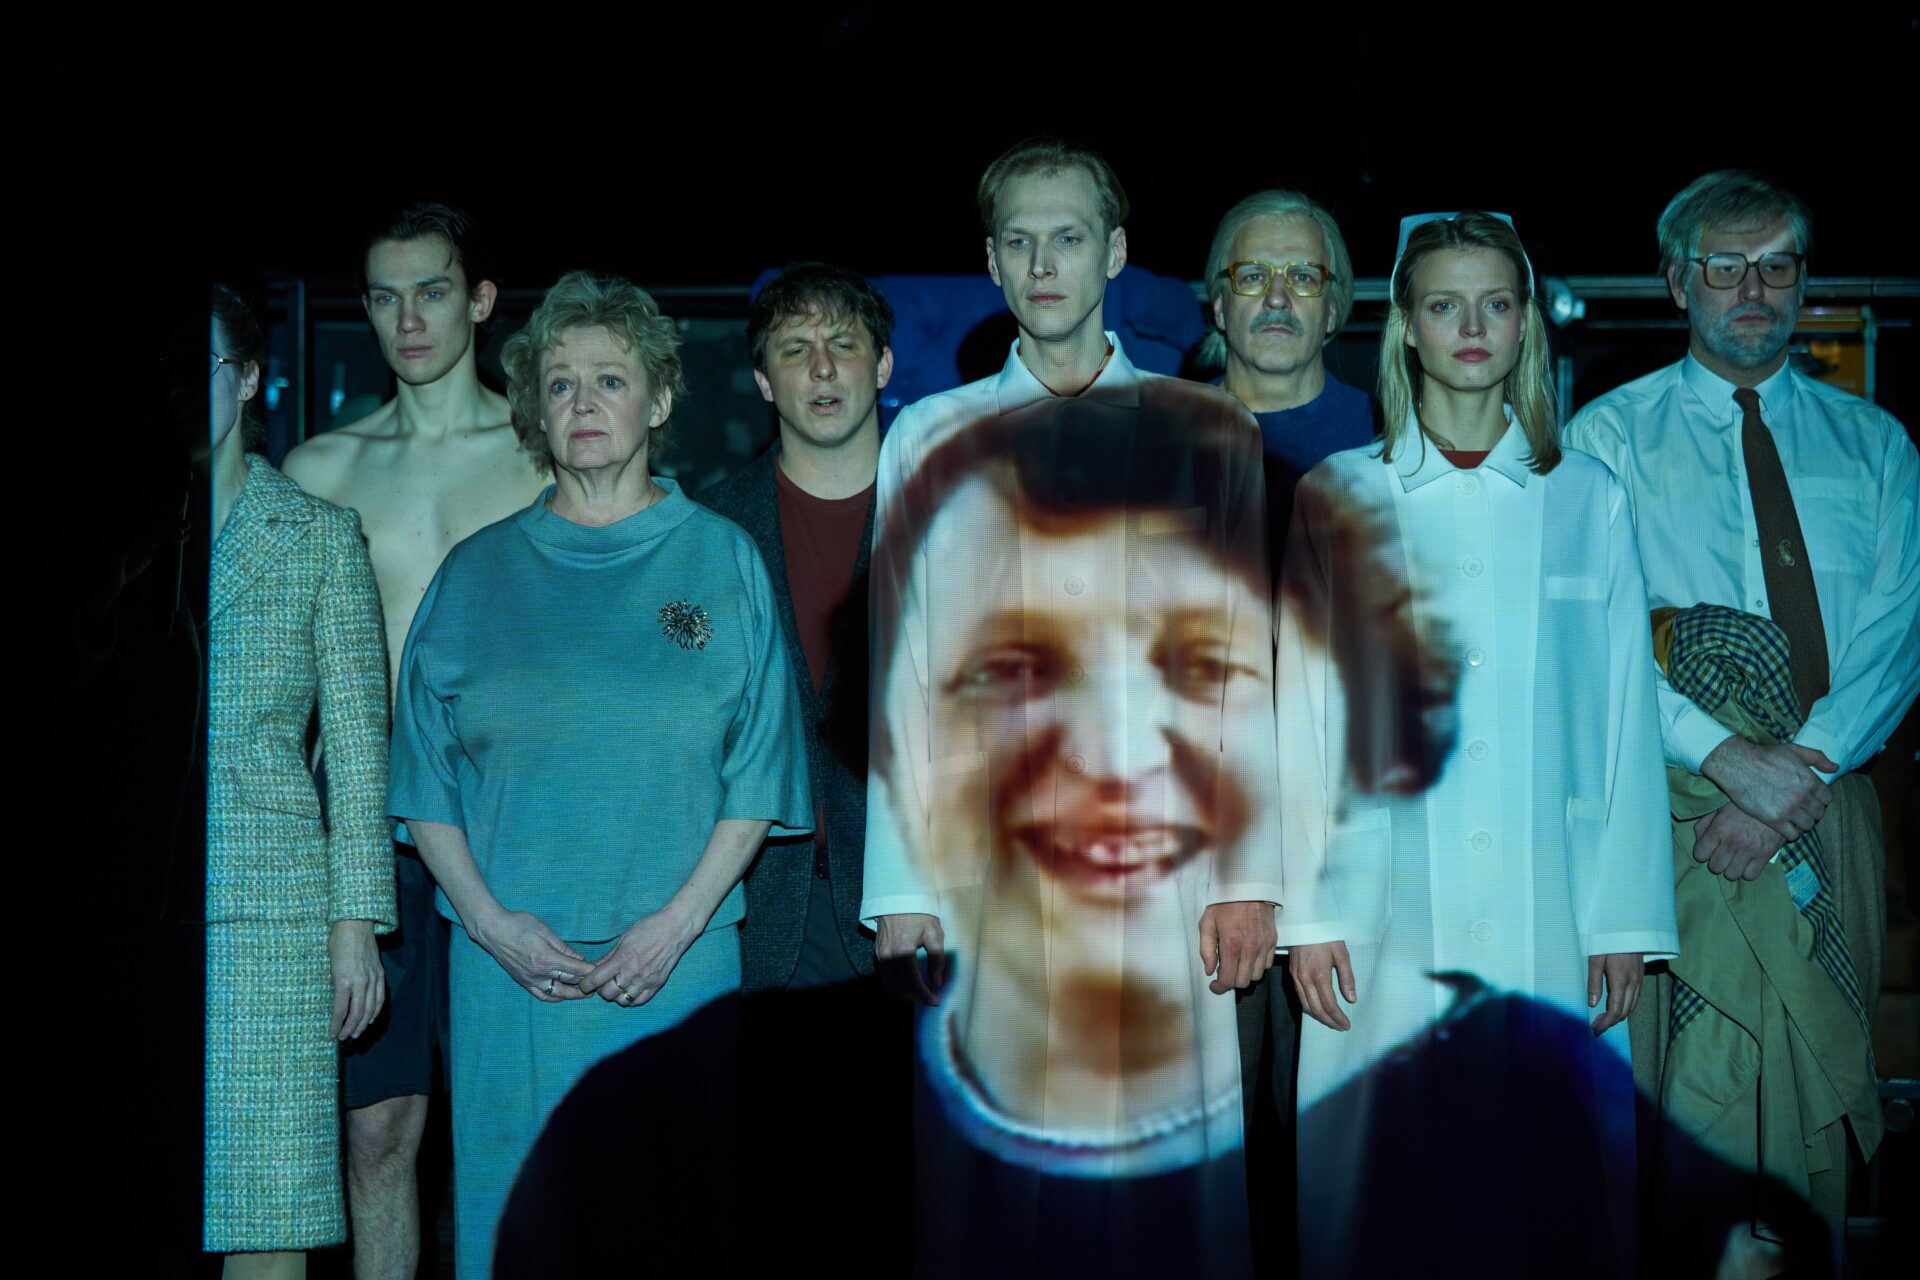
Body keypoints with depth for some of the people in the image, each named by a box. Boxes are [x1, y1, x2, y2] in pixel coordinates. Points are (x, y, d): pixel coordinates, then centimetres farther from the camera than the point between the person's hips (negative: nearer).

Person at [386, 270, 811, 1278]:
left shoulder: (723, 562, 5)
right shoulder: (477, 573, 7)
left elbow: (756, 775, 2)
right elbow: (426, 780, 7)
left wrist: (680, 919, -9)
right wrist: (489, 919, -7)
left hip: (678, 965, -1)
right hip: (508, 964, 1)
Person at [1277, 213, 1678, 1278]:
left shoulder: (1590, 500, 9)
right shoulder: (1339, 498, 6)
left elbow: (1625, 722, 7)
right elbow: (1303, 714, 4)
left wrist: (1625, 920, 2)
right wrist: (1307, 913, -2)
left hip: (1551, 912, 1)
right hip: (1391, 915, -1)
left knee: (1556, 1192, 1)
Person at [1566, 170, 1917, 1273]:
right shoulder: (1611, 437, 3)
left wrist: (1803, 770, -15)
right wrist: (1733, 757, -18)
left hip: (1830, 803, 2)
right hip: (1670, 804, -2)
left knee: (1817, 1093, 7)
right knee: (1681, 1091, -1)